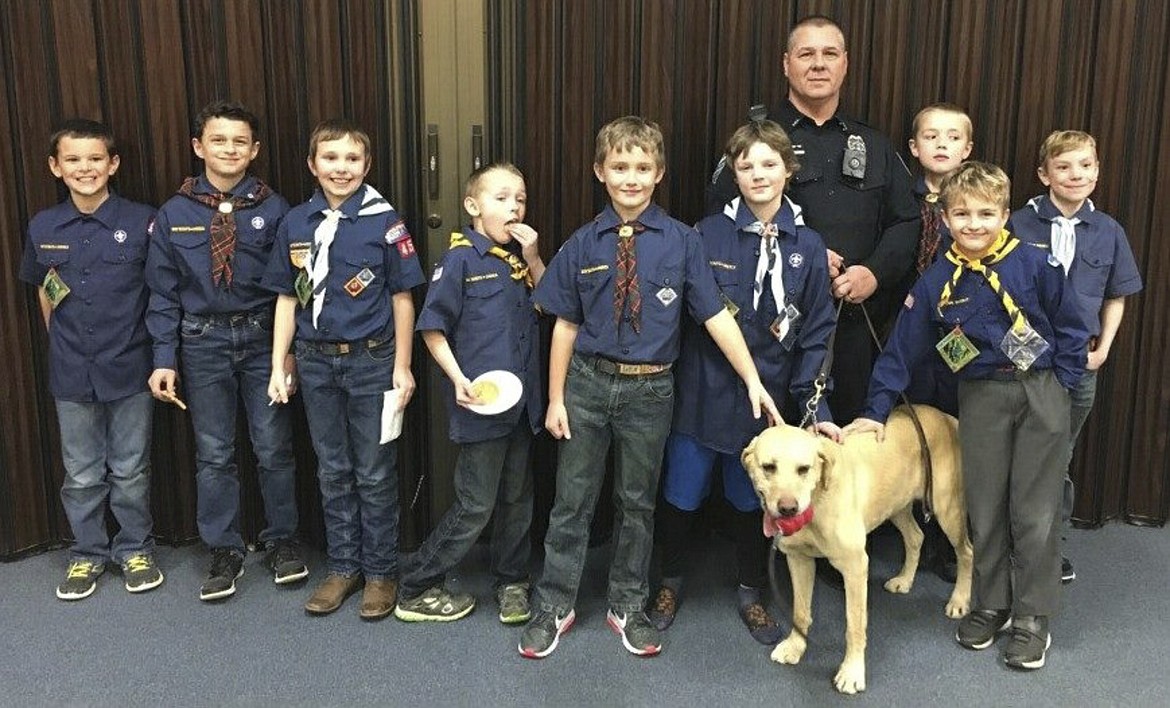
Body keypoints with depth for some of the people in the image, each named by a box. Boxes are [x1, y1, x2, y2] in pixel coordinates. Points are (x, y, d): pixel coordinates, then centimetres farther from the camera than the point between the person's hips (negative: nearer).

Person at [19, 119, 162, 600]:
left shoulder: (142, 221, -9)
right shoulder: (43, 228, 1)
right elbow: (44, 291, 15)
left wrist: (153, 349, -1)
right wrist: (63, 341, 10)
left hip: (129, 370, -2)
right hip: (71, 374, 2)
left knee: (130, 470, 10)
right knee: (81, 474, 13)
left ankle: (135, 550, 28)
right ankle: (88, 553, 29)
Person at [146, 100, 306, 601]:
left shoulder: (273, 209, -3)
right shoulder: (174, 214, 1)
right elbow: (163, 292, 3)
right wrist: (165, 359, -1)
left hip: (262, 339, -1)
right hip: (203, 342, 1)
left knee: (273, 448, 7)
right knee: (213, 455, 8)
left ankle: (282, 540, 24)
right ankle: (224, 551, 22)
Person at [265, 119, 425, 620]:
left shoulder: (384, 221, -7)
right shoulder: (296, 224, 2)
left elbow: (402, 297, -3)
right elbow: (287, 298, 8)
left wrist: (402, 367, -5)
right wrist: (278, 367, 5)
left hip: (371, 360, -3)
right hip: (316, 362, 3)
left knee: (375, 474, 6)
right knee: (333, 471, 14)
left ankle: (381, 572, 20)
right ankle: (343, 566, 27)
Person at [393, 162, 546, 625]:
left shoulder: (520, 257, 11)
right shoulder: (461, 259, -8)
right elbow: (433, 328, -8)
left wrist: (533, 259, -2)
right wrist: (458, 379, -18)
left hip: (522, 399, 6)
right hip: (482, 402, -6)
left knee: (516, 499, 15)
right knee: (475, 507, 0)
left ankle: (512, 581, 32)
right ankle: (416, 591, 14)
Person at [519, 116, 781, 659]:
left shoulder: (681, 242, -5)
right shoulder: (583, 244, -1)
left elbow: (716, 316, -6)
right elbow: (566, 324, 2)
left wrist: (753, 380, -12)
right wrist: (555, 399, 2)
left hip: (650, 389, 0)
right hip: (588, 382, 1)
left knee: (638, 501, 14)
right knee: (572, 499, 9)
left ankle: (627, 607, 31)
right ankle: (554, 607, 25)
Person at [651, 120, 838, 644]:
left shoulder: (807, 247, -1)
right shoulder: (708, 234, -6)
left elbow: (815, 335, 0)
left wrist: (815, 406, -4)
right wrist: (666, 377, -7)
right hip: (702, 392, -1)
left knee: (752, 501, 15)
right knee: (681, 496, 11)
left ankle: (751, 594, 36)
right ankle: (669, 583, 35)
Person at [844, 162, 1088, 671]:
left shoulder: (1034, 265, -9)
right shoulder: (935, 283, -4)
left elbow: (1070, 328, 1)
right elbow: (902, 349, 0)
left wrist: (1061, 384, -3)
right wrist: (875, 411, -1)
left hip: (1041, 394, -2)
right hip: (981, 399, 2)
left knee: (1034, 510, 2)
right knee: (984, 506, 8)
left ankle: (1032, 616, 15)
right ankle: (991, 604, 24)